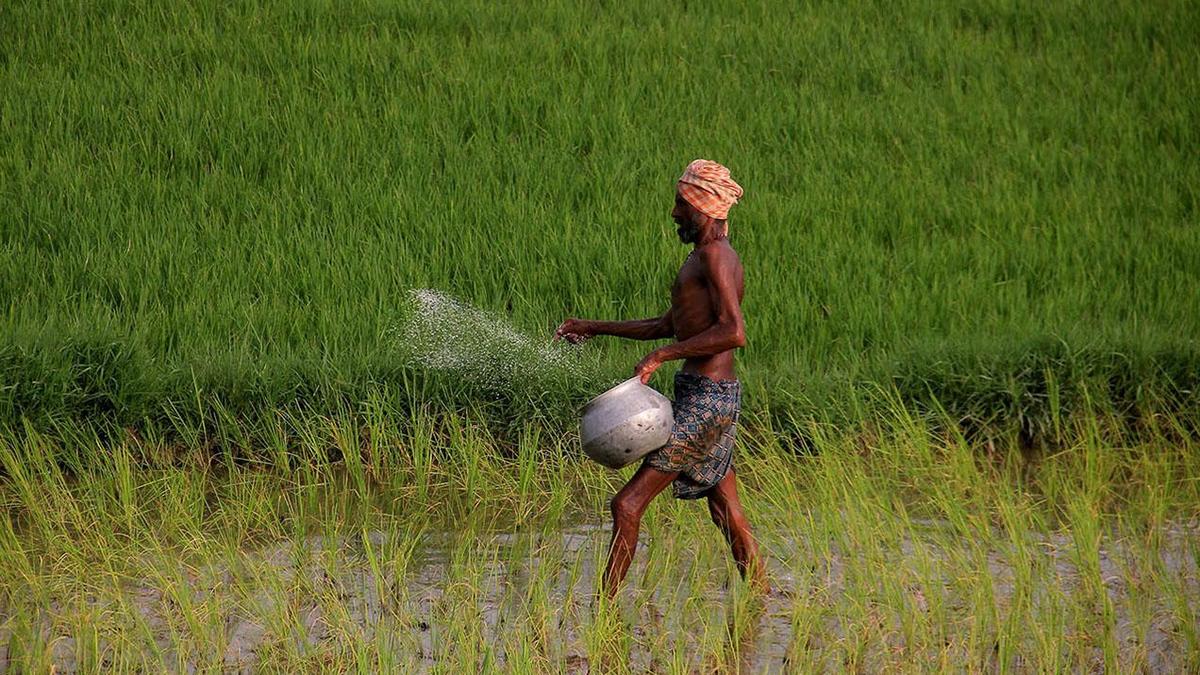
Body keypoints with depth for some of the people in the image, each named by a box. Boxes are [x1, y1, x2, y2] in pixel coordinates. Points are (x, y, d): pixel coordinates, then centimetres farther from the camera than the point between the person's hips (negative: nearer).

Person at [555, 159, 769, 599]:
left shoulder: (714, 255, -13)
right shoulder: (703, 257, 19)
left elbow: (734, 332, -27)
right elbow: (667, 326, 31)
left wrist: (662, 356, -26)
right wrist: (594, 328, 32)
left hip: (705, 400, -10)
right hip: (713, 397, 10)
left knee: (628, 504, -11)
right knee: (726, 512, 12)